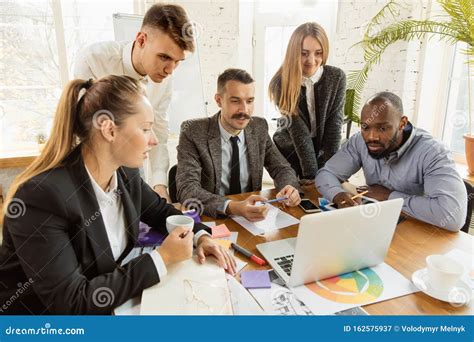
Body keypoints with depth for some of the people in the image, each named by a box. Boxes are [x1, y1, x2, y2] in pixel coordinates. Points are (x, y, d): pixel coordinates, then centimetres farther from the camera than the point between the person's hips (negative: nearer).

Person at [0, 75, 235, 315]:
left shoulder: (126, 173, -7)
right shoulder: (41, 196, -27)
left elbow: (160, 211, 10)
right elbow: (71, 303, -26)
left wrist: (200, 236, -8)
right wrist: (162, 258, -24)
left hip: (104, 305, 6)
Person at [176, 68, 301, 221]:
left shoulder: (259, 128, -1)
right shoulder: (194, 132, -14)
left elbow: (281, 168, 6)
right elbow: (187, 189, -23)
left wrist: (289, 188, -17)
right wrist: (232, 207, -39)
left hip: (251, 219, 2)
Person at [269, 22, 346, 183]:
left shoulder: (337, 77, -12)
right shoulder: (281, 83, -19)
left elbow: (334, 125, -14)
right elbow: (299, 132, -23)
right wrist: (311, 174, -25)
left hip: (324, 152, 2)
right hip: (288, 153, -1)